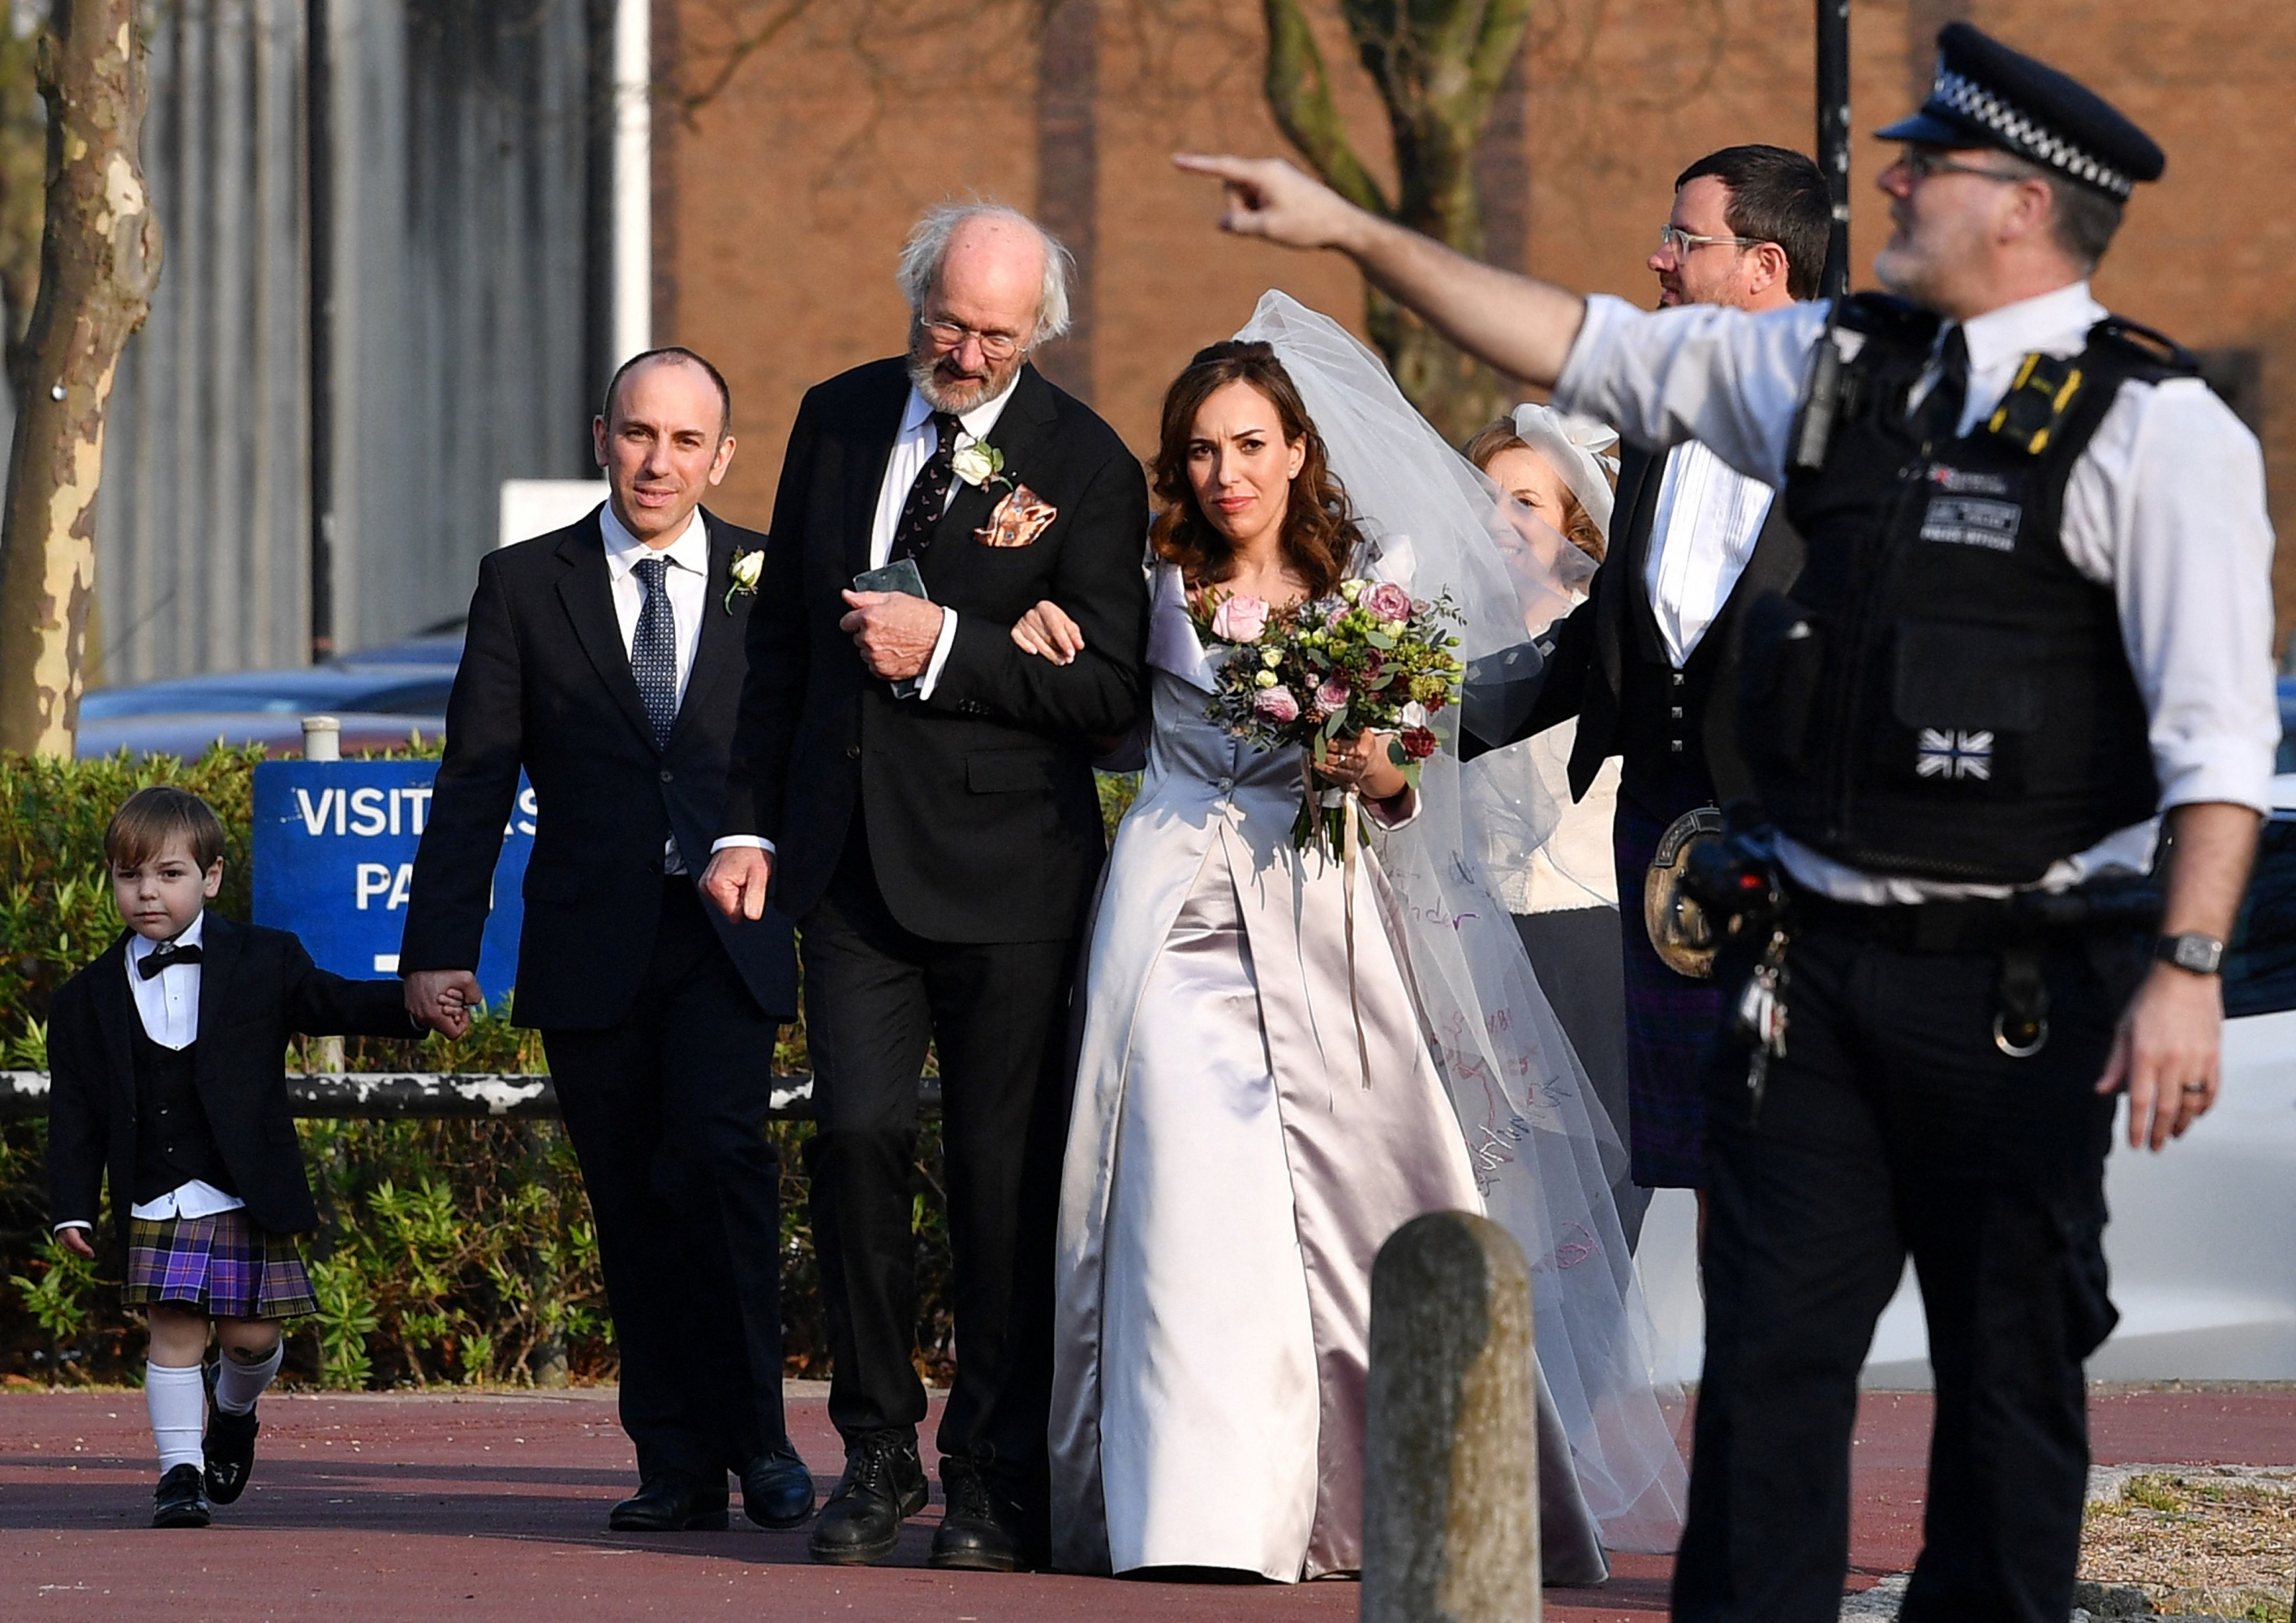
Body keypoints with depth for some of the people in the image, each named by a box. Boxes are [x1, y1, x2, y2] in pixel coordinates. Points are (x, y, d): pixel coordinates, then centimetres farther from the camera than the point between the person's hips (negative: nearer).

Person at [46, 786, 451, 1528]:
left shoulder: (263, 962, 3)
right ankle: (179, 1470, 1)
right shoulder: (87, 1001, 5)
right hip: (155, 1206, 0)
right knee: (174, 1328, -6)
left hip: (246, 1197, 0)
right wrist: (73, 1209, -2)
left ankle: (234, 1410, 34)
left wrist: (416, 1005, -15)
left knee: (252, 1333, 2)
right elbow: (76, 1115, 5)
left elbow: (335, 1002, 2)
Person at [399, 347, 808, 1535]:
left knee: (717, 1149, -20)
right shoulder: (525, 586, 7)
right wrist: (440, 944, -3)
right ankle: (677, 1468, 9)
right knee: (631, 1205, 2)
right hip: (591, 947, 1)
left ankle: (756, 1431, -7)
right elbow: (474, 779, 4)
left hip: (728, 939, -1)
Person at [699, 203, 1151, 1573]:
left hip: (1006, 871, -3)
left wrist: (946, 651, -17)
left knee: (1006, 1173, 1)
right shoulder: (840, 420, 9)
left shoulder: (1084, 467, -5)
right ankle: (878, 1450, 5)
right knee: (857, 1136, -8)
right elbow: (783, 638, 17)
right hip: (852, 859, 3)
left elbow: (1110, 688, -8)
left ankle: (998, 1481, 9)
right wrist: (753, 822, 11)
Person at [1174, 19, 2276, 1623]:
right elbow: (1595, 348, 19)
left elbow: (2218, 734, -15)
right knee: (1771, 1346, 3)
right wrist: (1356, 232, 17)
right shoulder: (1841, 366, 10)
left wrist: (2188, 967, -24)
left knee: (2009, 1368, 4)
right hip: (1819, 957, 6)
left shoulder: (2155, 430, -9)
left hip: (2019, 992, -6)